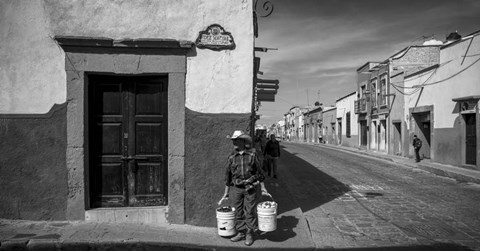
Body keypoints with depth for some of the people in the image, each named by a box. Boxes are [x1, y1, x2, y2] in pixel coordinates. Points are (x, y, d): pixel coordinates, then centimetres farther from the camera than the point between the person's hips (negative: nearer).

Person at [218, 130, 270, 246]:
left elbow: (259, 172, 5)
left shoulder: (252, 155, 0)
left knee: (249, 211, 1)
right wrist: (226, 193, 11)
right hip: (236, 188, 2)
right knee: (238, 212, 6)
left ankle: (249, 235, 13)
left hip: (250, 187, -2)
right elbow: (228, 176, 11)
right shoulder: (231, 157, 5)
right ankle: (241, 233, 20)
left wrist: (263, 188, 4)